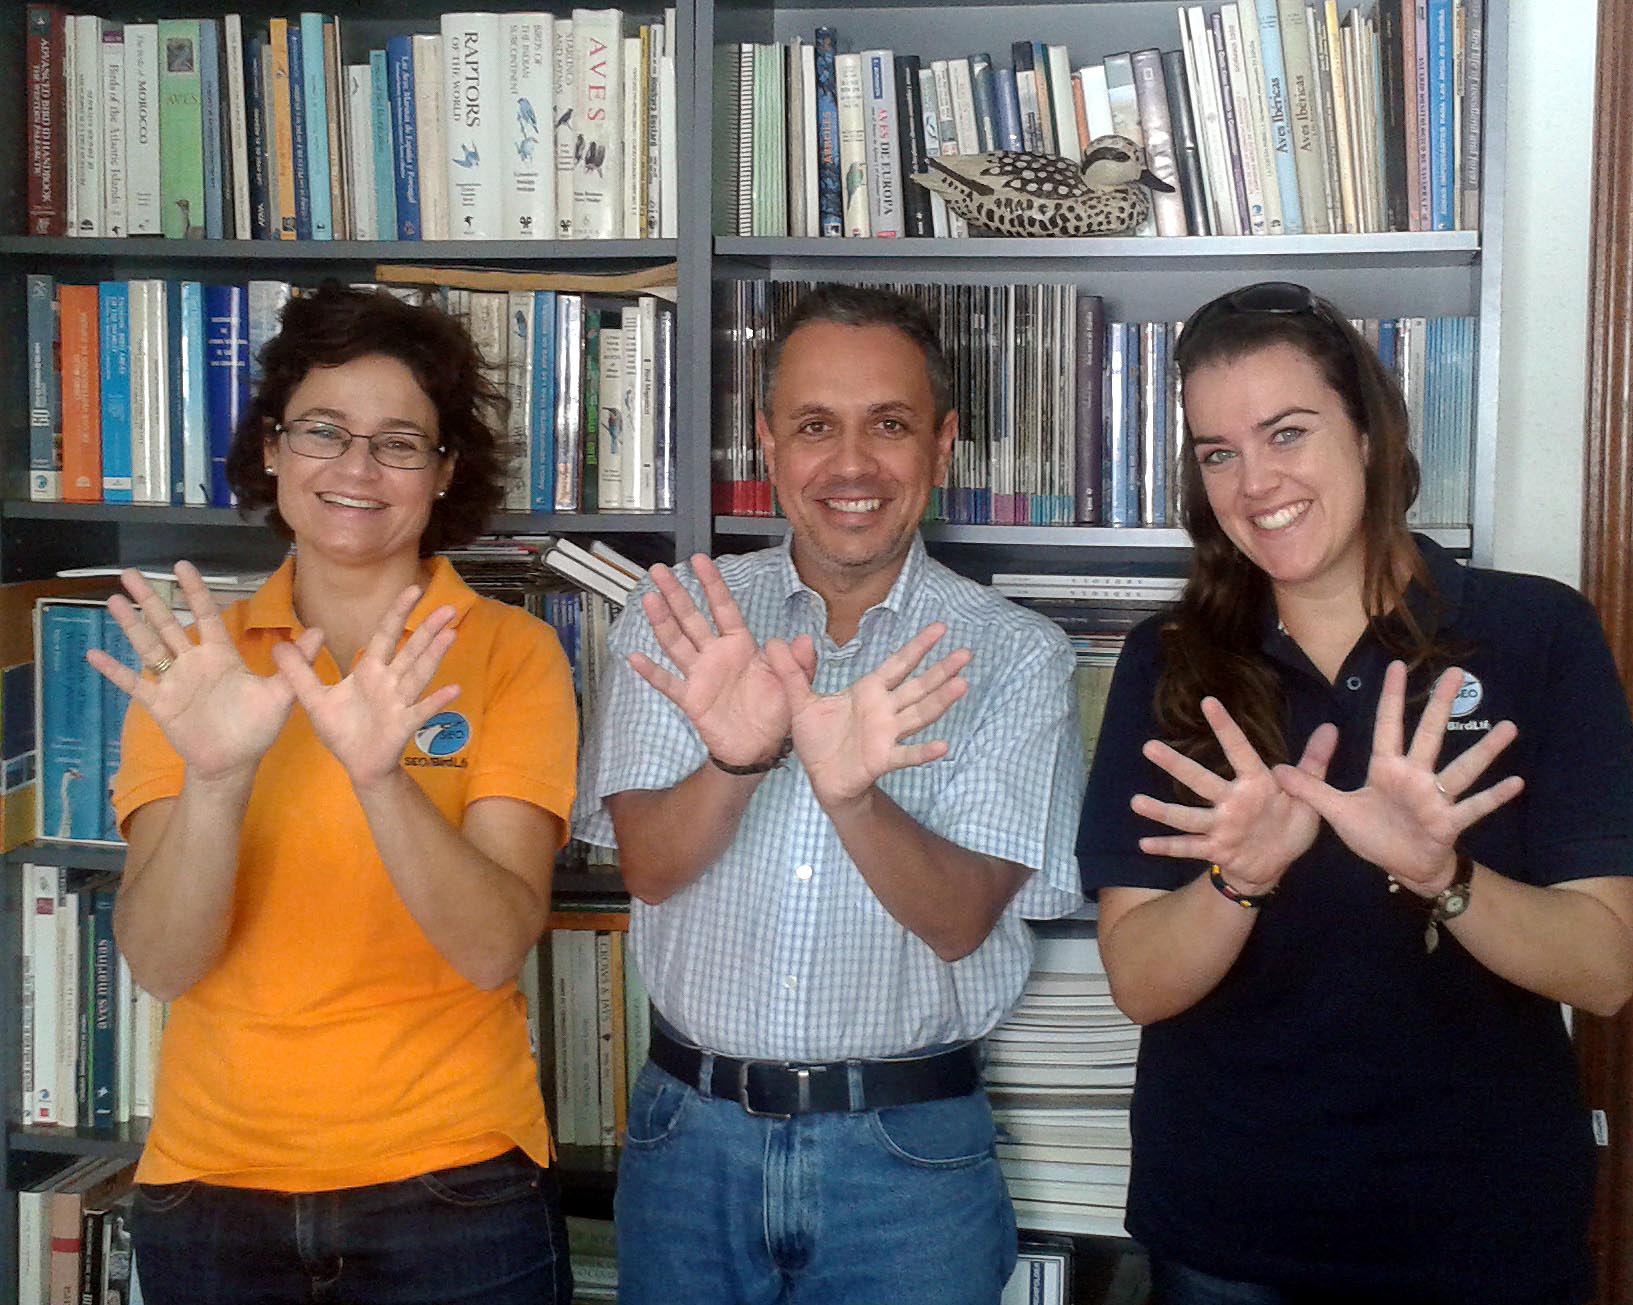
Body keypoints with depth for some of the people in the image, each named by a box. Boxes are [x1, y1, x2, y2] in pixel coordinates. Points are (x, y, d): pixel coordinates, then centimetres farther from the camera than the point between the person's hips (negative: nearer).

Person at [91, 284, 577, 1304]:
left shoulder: (511, 653, -4)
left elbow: (498, 948, -16)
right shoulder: (191, 661, 1)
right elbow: (162, 964, -9)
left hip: (449, 1180, -2)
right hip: (213, 1179, 2)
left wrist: (378, 776, -31)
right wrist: (216, 776, -26)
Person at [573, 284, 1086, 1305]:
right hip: (692, 1135, 2)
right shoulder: (681, 620, 0)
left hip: (908, 1152, -1)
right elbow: (651, 867, -8)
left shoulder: (1016, 655, -5)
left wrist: (850, 794, -32)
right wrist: (735, 760, -29)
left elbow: (960, 920, -13)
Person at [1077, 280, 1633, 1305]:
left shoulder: (1538, 633, -8)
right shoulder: (1170, 666, -2)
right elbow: (1140, 984, -7)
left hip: (1484, 1221, -1)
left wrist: (1438, 874, -28)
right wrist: (1242, 877, -26)